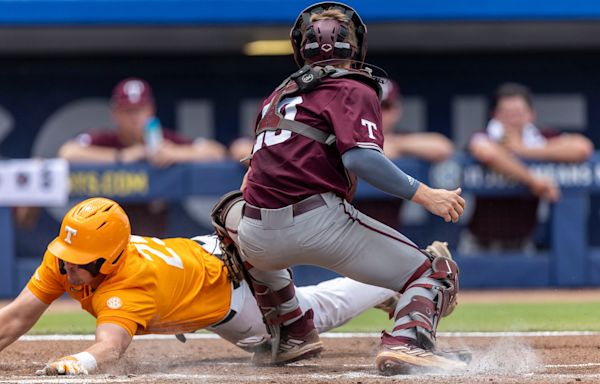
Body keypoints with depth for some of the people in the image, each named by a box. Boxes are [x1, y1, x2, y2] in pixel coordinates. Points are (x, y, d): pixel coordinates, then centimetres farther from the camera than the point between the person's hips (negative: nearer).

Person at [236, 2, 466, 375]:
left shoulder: (280, 93, 24)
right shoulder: (353, 89, 2)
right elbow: (360, 157, -15)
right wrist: (424, 194, -16)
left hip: (256, 234, 7)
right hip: (319, 222, -7)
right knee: (437, 273, -2)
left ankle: (292, 336, 38)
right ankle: (406, 342, -27)